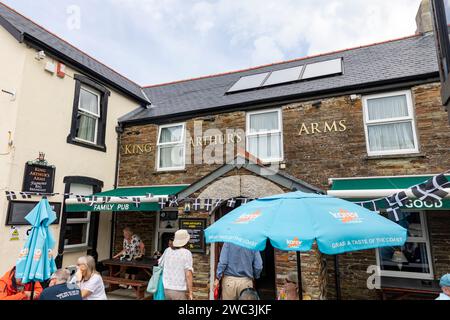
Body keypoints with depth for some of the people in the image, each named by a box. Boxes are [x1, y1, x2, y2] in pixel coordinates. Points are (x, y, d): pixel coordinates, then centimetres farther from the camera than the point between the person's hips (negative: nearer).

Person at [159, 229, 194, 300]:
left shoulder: (168, 250, 2)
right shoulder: (186, 253, -11)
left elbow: (160, 265, 15)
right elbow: (188, 274, -17)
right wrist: (190, 292, -13)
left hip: (167, 289, 5)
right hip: (179, 291, -5)